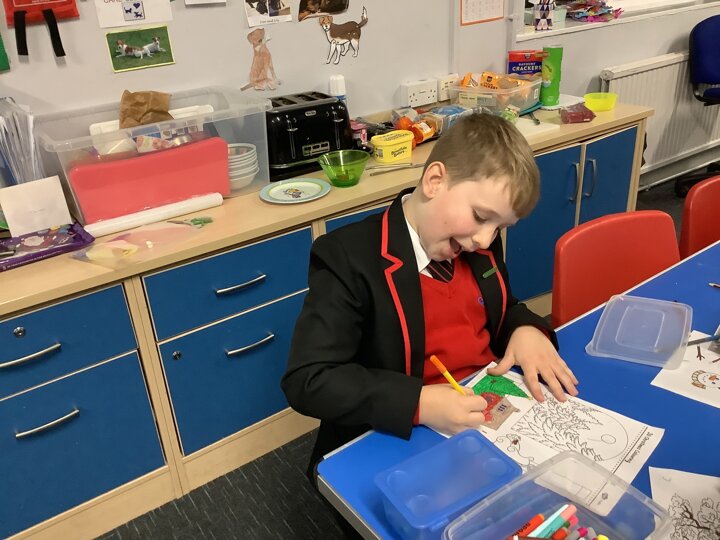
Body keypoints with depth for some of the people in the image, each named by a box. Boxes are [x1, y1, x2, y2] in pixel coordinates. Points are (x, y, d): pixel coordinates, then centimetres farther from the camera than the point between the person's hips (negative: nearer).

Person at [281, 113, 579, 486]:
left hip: (494, 411, 7)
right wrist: (419, 404, -31)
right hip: (397, 442, -6)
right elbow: (306, 381, -21)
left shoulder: (480, 245, 2)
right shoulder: (349, 258, -18)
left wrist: (526, 330, -5)